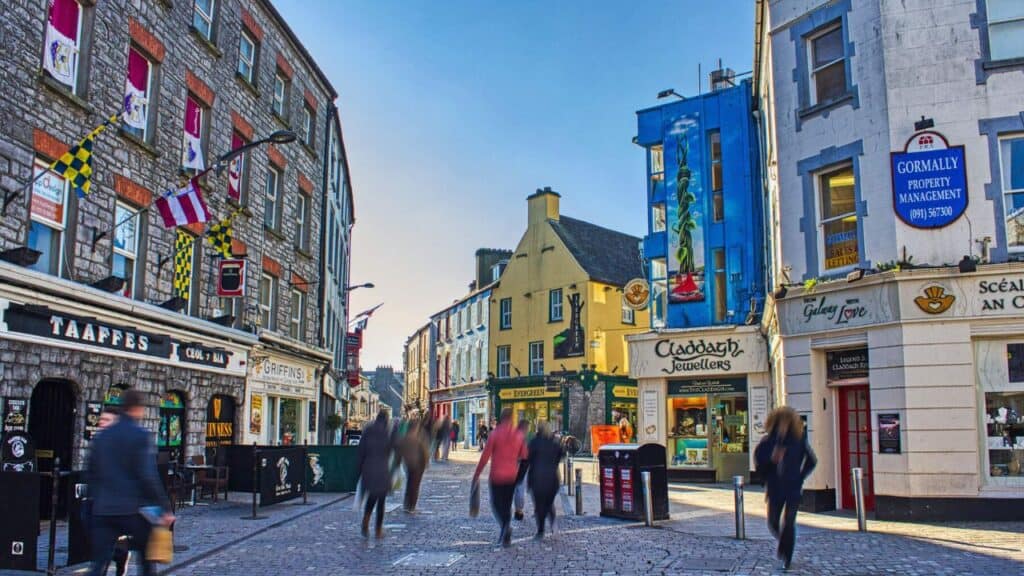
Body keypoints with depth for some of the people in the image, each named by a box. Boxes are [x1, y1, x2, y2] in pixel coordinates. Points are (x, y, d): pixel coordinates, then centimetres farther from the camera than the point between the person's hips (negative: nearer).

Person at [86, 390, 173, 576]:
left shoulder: (101, 436, 10)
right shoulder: (141, 436, -10)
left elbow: (90, 473, 15)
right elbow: (148, 477, -15)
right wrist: (165, 508, -12)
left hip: (103, 510, 5)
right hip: (133, 509, -5)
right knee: (146, 561, 13)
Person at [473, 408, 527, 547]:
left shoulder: (495, 434, -10)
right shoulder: (519, 435, -1)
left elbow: (485, 456, -9)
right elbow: (524, 455, 5)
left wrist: (477, 474, -1)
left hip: (497, 476, -3)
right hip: (512, 476, 3)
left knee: (496, 503, 7)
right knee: (507, 505, 15)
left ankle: (505, 526, -19)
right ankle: (506, 537, 14)